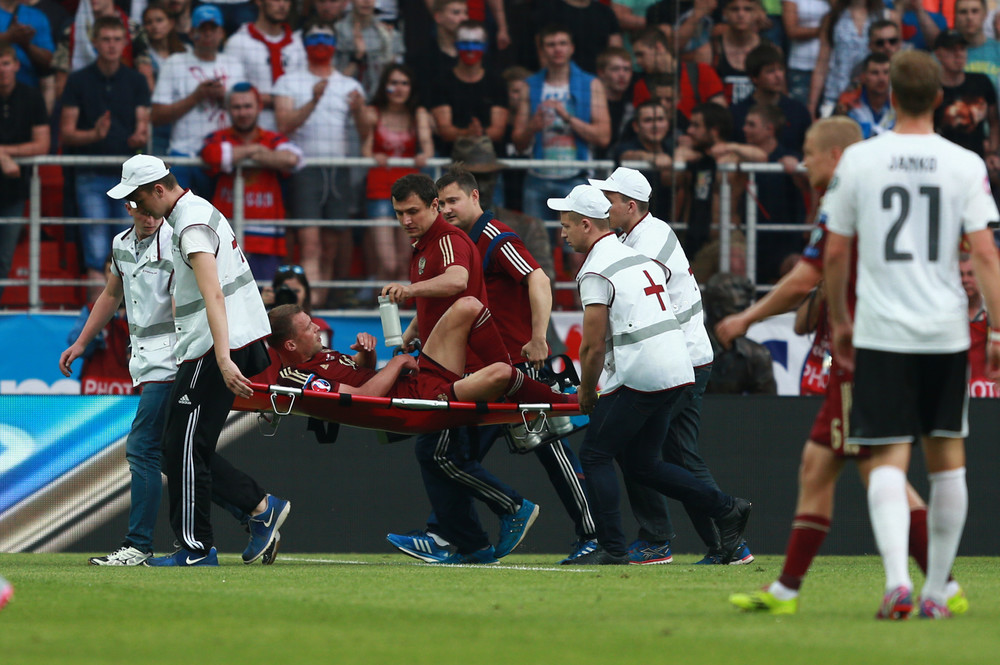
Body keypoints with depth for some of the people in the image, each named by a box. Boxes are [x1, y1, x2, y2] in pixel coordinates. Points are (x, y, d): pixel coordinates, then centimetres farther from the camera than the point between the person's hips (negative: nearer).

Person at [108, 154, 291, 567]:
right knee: (182, 446, 11)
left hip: (218, 346, -11)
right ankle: (260, 507, 8)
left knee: (184, 446, -6)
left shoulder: (191, 226, -17)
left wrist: (223, 360, -37)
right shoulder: (198, 210, 16)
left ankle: (196, 549, -2)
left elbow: (213, 294, -28)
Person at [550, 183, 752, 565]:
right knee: (641, 463, 17)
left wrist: (586, 396, 6)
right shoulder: (643, 258, 18)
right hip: (678, 371, 9)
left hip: (639, 376, -9)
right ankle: (725, 509, 11)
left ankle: (613, 548, -5)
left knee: (595, 455, 0)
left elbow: (593, 347, -10)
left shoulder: (595, 272, -8)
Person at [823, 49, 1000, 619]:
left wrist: (840, 321, 18)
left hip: (881, 331, -1)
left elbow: (836, 253, 4)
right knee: (948, 458, 13)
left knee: (889, 459, -2)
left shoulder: (859, 161, -1)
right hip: (946, 331, 1)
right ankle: (937, 590, 17)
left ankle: (897, 578, -23)